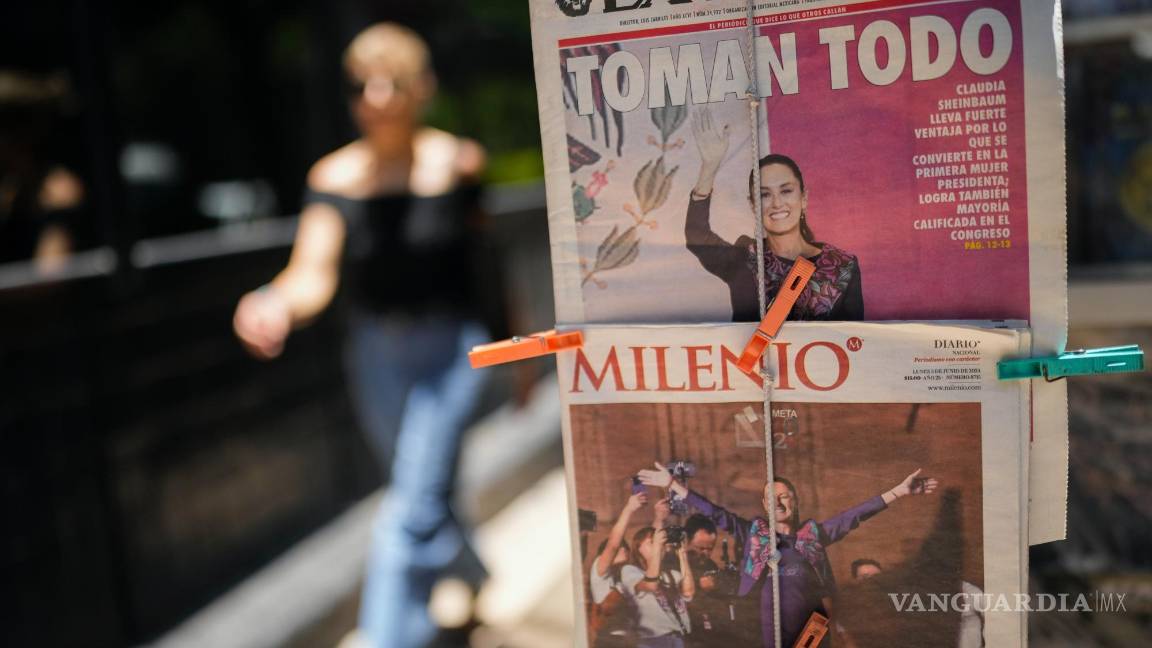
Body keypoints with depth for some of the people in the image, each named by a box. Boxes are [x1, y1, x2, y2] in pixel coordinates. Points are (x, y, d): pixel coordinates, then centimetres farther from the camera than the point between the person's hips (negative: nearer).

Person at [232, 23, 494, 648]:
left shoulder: (458, 162, -10)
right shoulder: (335, 176, -9)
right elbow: (313, 276, -21)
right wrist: (279, 306, -44)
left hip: (450, 347, -3)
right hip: (376, 354, 3)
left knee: (411, 511, -11)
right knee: (427, 497, 23)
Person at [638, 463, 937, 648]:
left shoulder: (814, 532, 6)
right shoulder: (754, 533, 5)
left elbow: (856, 514, 2)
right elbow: (715, 513, 4)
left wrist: (899, 491, -3)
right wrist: (673, 484, 1)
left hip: (813, 621, 0)